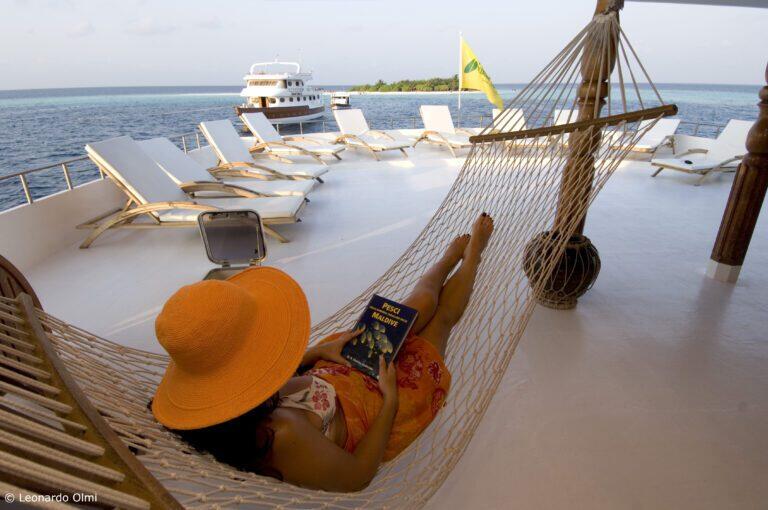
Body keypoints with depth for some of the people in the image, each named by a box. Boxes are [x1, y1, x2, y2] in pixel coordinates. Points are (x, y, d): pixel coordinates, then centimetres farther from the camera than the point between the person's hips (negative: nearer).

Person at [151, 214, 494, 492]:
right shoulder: (284, 436, -46)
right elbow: (358, 476, -27)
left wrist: (319, 351, -5)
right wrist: (390, 400, -20)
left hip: (334, 376, 5)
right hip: (380, 406, -5)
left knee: (422, 302, 11)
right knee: (441, 315, 11)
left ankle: (454, 255, 45)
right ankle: (472, 253, 43)